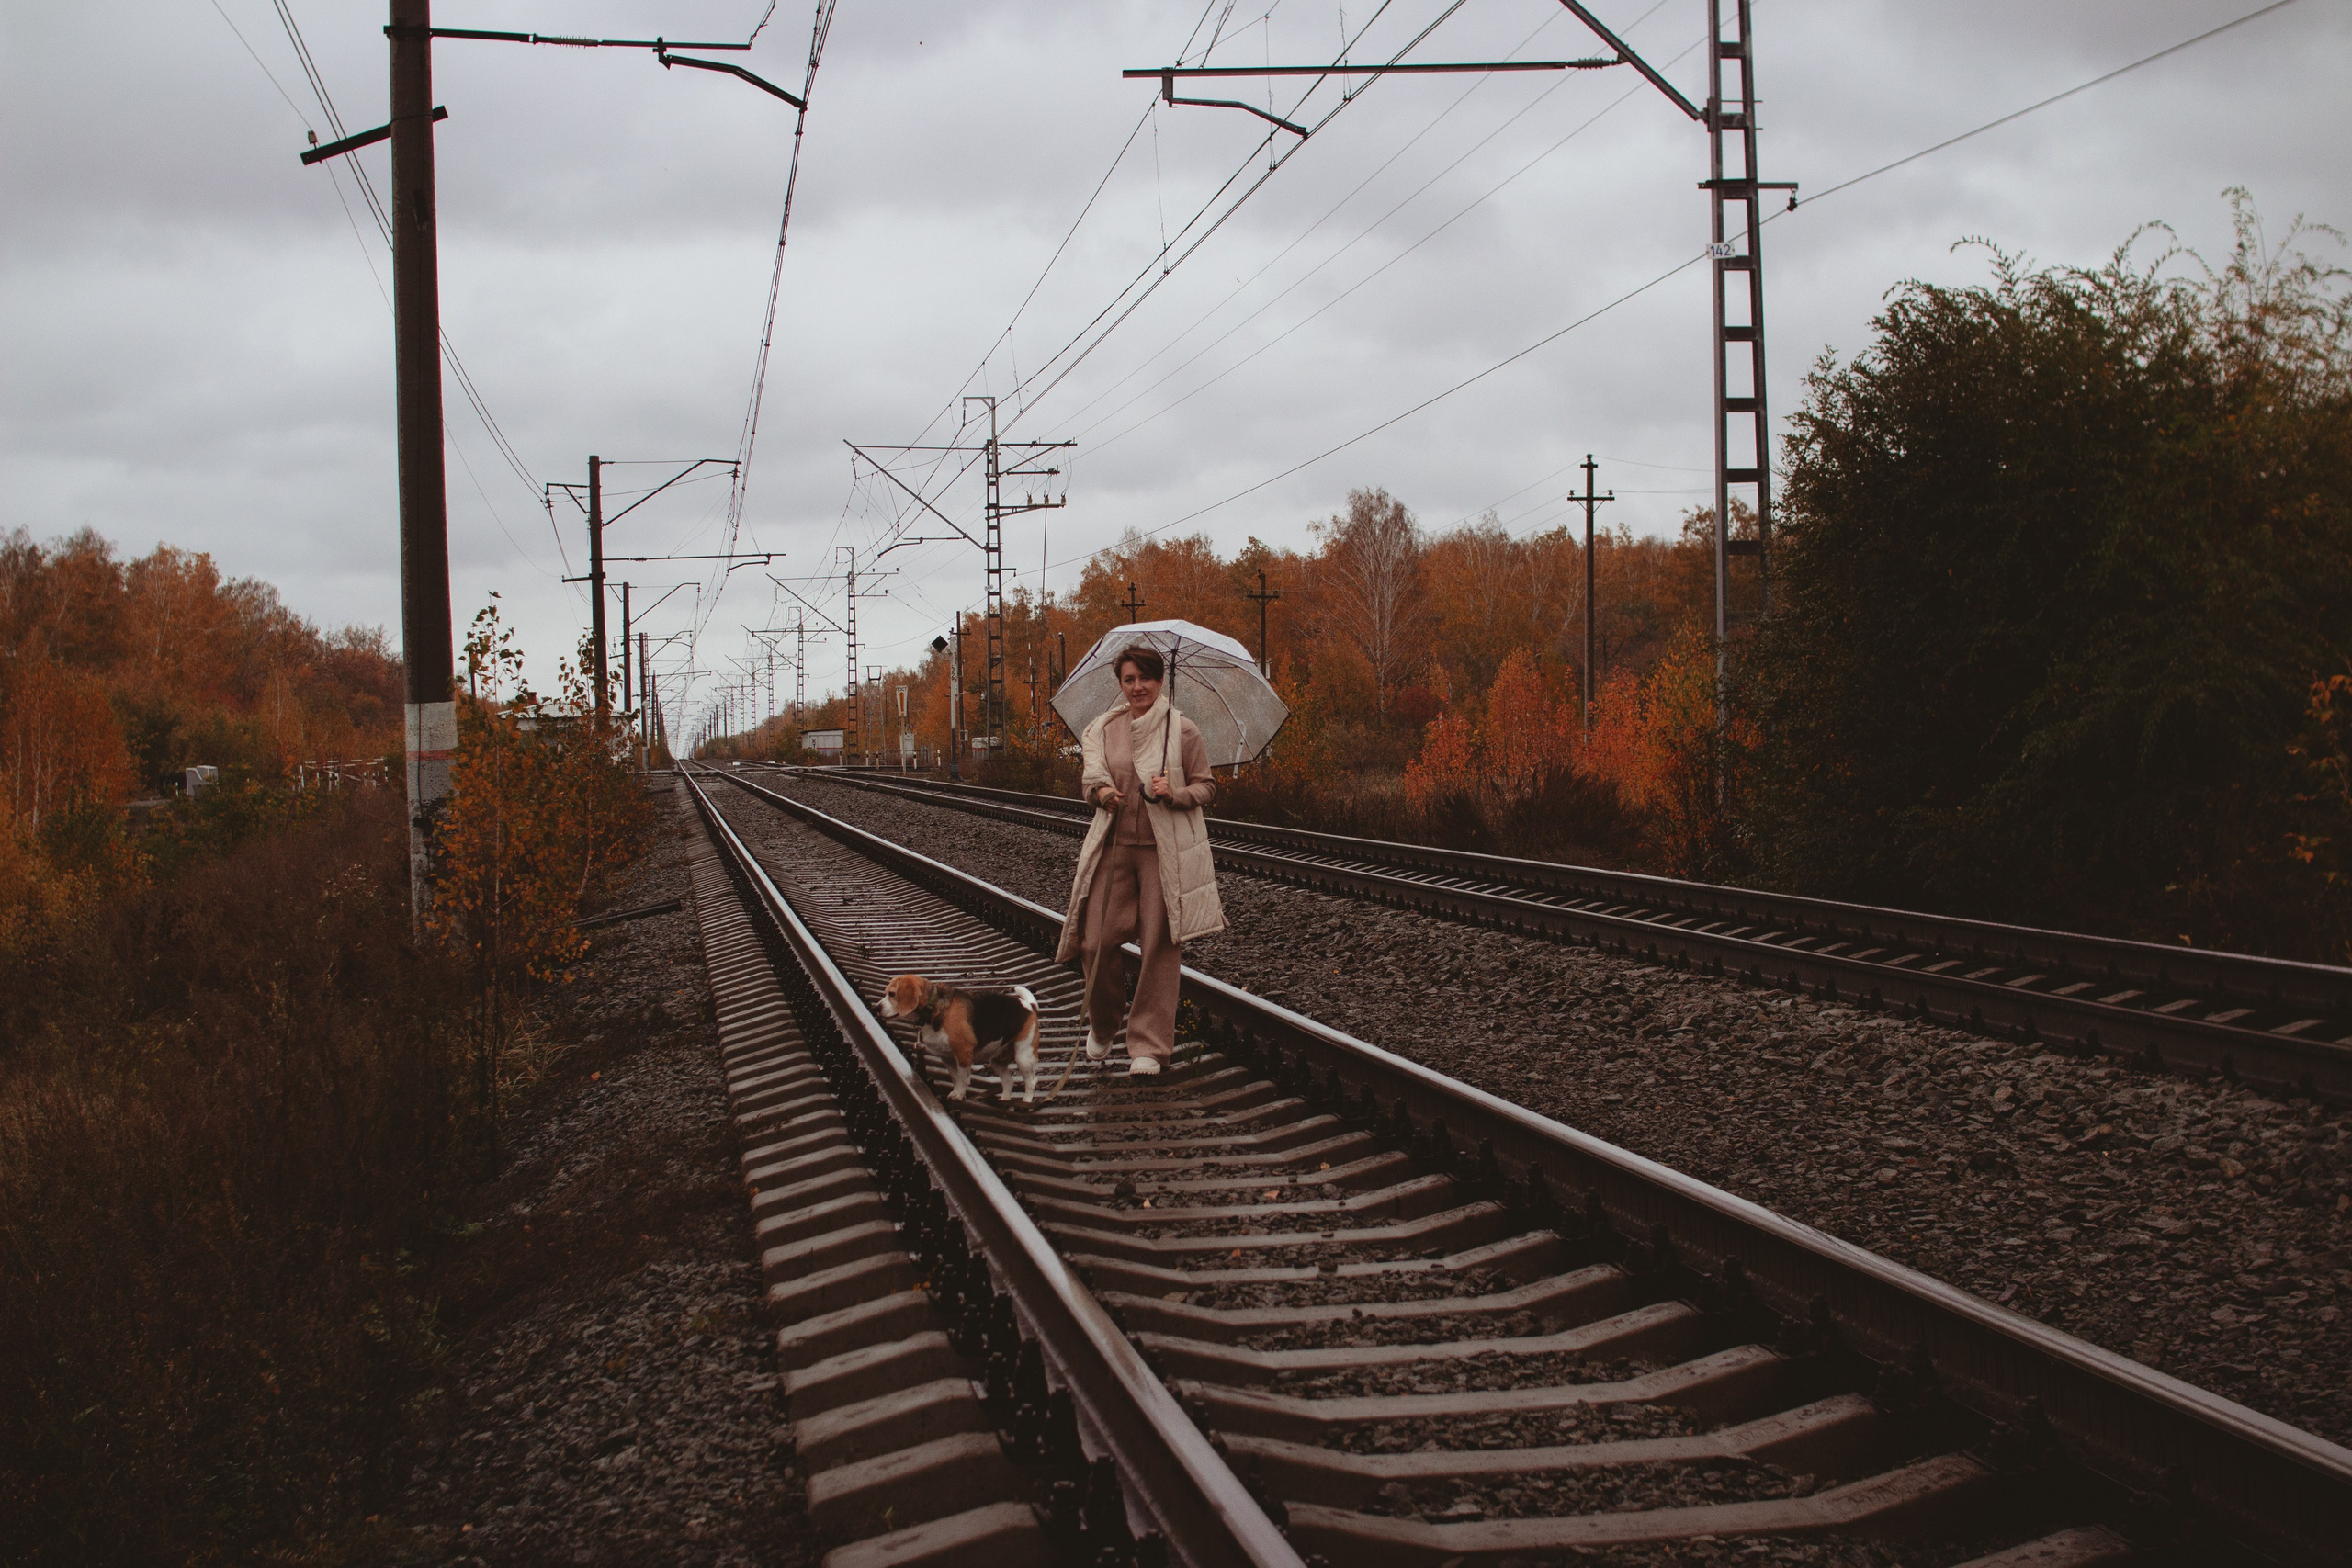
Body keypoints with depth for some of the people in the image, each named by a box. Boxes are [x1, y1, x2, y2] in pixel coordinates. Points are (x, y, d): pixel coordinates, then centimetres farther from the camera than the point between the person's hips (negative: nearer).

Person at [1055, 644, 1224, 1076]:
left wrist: (1174, 794, -16)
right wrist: (1100, 792, -9)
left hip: (1165, 851, -2)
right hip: (1114, 846, 3)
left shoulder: (1183, 730, 0)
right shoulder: (1103, 730, 8)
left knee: (1160, 947, -1)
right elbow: (1088, 781, 14)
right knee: (1096, 942, -2)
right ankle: (1101, 1025, 26)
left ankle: (1149, 1045, 9)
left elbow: (1207, 786, 3)